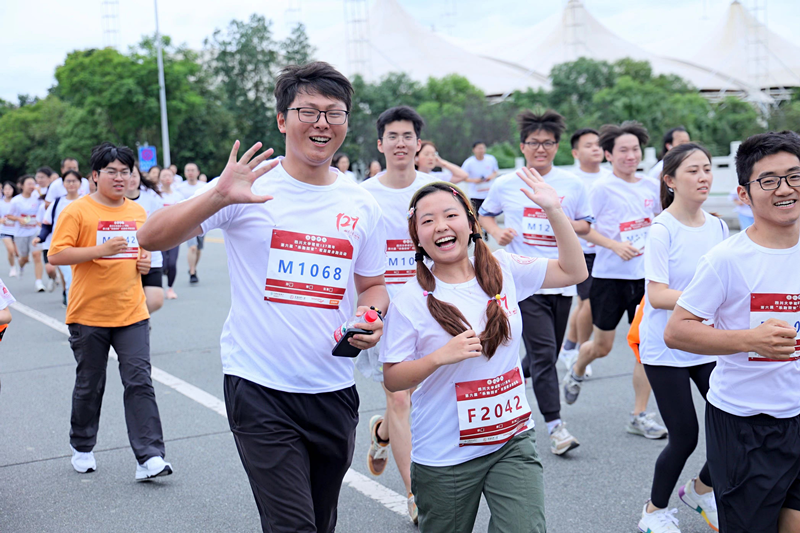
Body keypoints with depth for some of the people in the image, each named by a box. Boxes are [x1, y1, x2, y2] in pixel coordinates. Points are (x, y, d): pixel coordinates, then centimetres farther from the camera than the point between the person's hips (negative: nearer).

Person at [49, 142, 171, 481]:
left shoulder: (138, 212, 10)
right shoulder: (77, 211, -6)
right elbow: (56, 255, -13)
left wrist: (145, 261, 4)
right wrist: (101, 249, -23)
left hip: (132, 313, 3)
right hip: (89, 314, -3)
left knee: (140, 381, -6)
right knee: (89, 385, 11)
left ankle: (149, 458, -6)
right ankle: (82, 448, 32)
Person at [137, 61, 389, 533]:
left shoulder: (362, 205, 5)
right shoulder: (250, 188, -7)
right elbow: (153, 238, -13)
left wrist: (372, 317, -7)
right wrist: (218, 197, -30)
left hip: (334, 391, 5)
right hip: (260, 390, -4)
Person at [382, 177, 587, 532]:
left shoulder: (502, 270, 0)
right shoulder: (410, 301, -10)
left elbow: (573, 272, 6)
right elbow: (392, 379, -8)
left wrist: (554, 211, -3)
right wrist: (440, 356, -23)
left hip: (512, 441, 2)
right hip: (445, 458, -2)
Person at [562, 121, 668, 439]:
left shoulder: (651, 187, 6)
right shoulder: (603, 188, -8)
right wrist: (615, 245, -20)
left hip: (645, 276, 4)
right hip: (610, 275, -3)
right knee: (602, 346, 10)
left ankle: (640, 416, 9)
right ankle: (576, 373, 43)